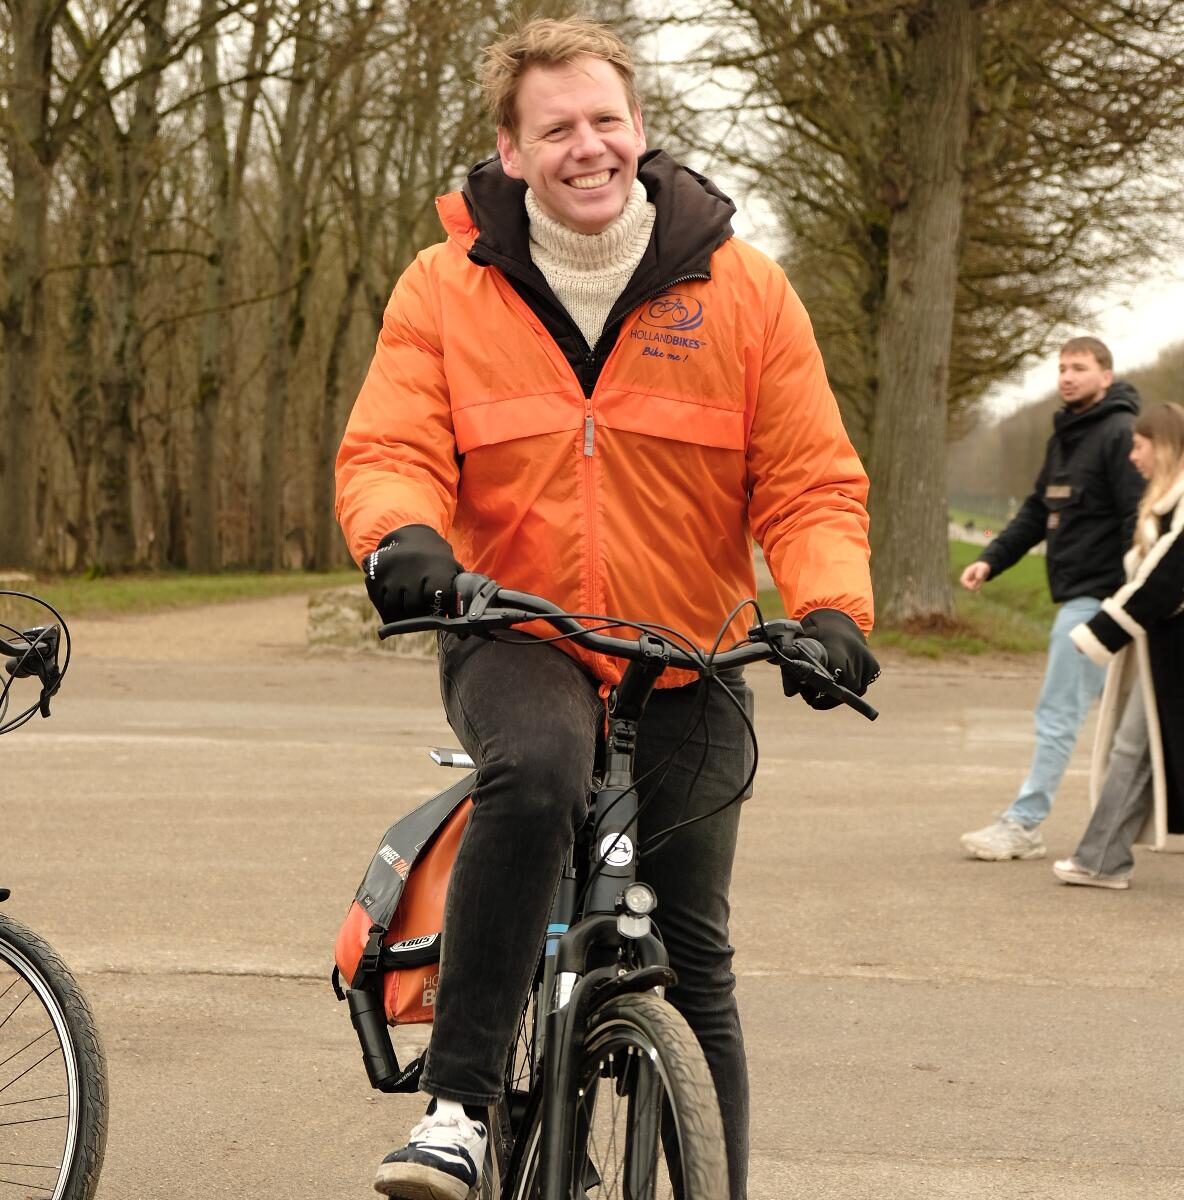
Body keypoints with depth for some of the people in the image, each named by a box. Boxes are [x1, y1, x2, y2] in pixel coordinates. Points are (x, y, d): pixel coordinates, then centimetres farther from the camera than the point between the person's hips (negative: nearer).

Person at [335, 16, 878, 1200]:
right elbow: (388, 450, -9)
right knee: (536, 767, -37)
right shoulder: (448, 288, -3)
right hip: (515, 641, -2)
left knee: (695, 961, 6)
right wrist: (402, 534, -32)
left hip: (686, 668, 2)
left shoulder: (742, 289, -3)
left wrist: (831, 607, -22)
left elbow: (811, 482, -3)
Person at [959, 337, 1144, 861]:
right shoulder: (1064, 437, 16)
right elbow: (1037, 511, 21)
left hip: (1097, 597, -9)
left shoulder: (1120, 434, -13)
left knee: (1059, 712, -7)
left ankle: (1024, 823, -4)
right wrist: (991, 559, 9)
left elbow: (1138, 521, -19)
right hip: (1075, 596, 9)